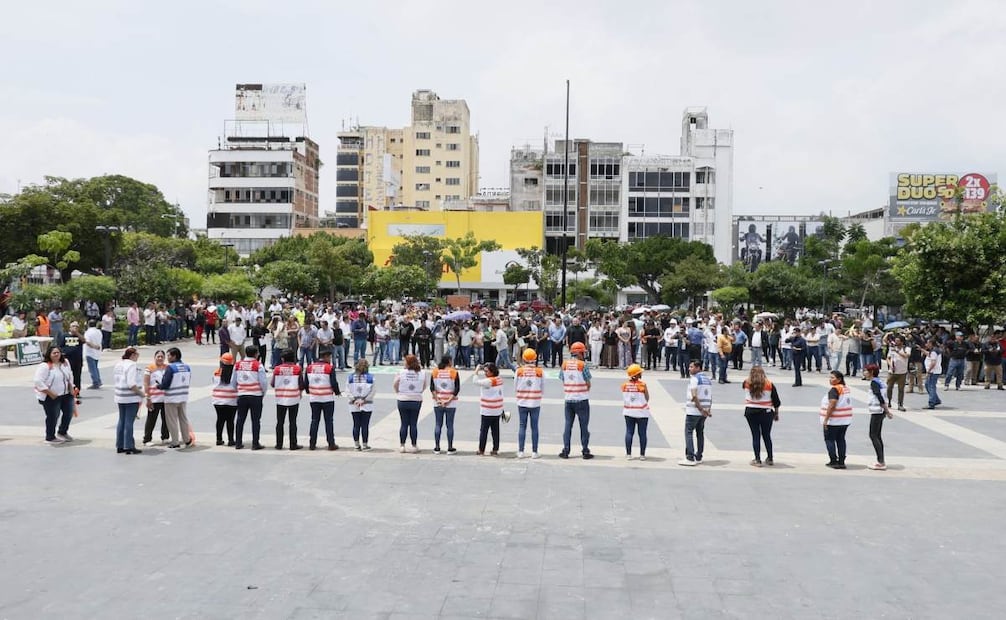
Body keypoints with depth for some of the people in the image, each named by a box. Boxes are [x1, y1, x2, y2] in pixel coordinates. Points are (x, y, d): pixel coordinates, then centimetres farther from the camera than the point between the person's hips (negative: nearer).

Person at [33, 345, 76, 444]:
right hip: (50, 396, -7)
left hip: (65, 394, 7)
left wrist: (71, 387, 9)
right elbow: (38, 381, -23)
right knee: (53, 417, -2)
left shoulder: (65, 363, 5)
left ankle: (63, 432, 33)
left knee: (69, 412, 11)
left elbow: (70, 376, 19)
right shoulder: (45, 366, -18)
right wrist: (50, 393, -23)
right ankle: (50, 438, 15)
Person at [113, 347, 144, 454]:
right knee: (129, 422, -4)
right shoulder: (131, 365, -17)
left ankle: (120, 446, 20)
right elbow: (132, 384, -24)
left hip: (120, 397, 9)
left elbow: (115, 378, 16)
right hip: (131, 398, -9)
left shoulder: (118, 364, 11)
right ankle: (129, 447, -1)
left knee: (121, 421, 15)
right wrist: (141, 393, -13)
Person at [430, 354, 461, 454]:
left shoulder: (435, 372, 2)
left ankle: (437, 448, 11)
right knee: (450, 425, 5)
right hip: (451, 403, -2)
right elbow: (457, 389, -10)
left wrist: (437, 399, -5)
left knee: (438, 424, 8)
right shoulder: (454, 372, -5)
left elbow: (432, 388, -3)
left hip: (437, 402, 2)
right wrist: (449, 400, -10)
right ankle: (450, 448, 9)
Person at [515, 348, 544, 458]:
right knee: (534, 427, 7)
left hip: (522, 403, 1)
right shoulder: (540, 372, -7)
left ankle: (520, 451, 10)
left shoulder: (519, 371, -7)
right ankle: (534, 452, 11)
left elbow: (515, 389, 0)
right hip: (535, 404, 0)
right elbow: (543, 390, 1)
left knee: (522, 426, 9)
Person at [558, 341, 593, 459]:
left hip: (568, 399, 4)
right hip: (582, 399, -4)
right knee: (584, 426, 6)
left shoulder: (564, 365, 1)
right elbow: (588, 384, -7)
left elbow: (563, 381, 4)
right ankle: (585, 451, 9)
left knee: (568, 425, 10)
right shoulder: (582, 365, -12)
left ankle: (565, 451, 9)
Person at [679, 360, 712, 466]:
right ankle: (698, 457, 18)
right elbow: (710, 397, 14)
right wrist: (708, 410, 14)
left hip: (693, 411, -8)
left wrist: (701, 409, -18)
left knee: (688, 432, -5)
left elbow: (694, 396, -21)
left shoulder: (694, 379, -13)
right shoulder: (707, 379, 14)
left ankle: (690, 458, -10)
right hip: (704, 411, 8)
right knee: (700, 433, 14)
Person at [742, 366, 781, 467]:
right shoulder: (769, 385, -4)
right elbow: (776, 402, 1)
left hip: (751, 412, 0)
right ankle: (770, 459, 23)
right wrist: (776, 414, 12)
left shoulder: (746, 383, -4)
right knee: (767, 436, 14)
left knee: (755, 436, 5)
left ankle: (757, 460, 6)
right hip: (766, 413, 1)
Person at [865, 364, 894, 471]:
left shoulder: (874, 382, -14)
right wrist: (887, 409, 14)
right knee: (877, 436, 14)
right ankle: (881, 461, 16)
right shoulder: (880, 382, 14)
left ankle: (881, 462, -8)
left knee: (873, 435, -6)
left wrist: (887, 410, -22)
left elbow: (880, 397, -22)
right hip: (881, 411, 9)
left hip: (877, 411, -9)